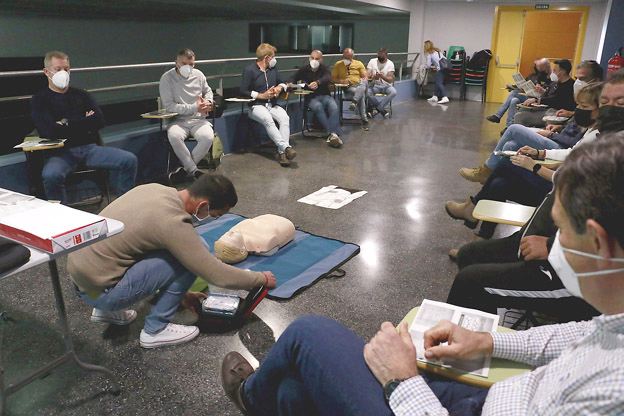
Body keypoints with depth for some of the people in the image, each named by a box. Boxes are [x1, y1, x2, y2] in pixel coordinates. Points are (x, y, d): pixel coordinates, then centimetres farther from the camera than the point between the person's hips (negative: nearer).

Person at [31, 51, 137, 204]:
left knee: (129, 160, -19)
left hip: (90, 147, 3)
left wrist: (67, 123, -1)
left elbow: (99, 121, 4)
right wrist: (84, 122, 1)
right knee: (51, 175, -37)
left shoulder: (81, 95, 20)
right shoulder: (40, 100, 8)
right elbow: (50, 132, -8)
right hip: (60, 152, -3)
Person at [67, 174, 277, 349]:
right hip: (99, 291, -8)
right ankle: (155, 329, 1)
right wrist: (262, 278, -1)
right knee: (194, 254, -14)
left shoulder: (155, 189, 1)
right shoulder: (173, 222, -23)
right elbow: (218, 275, -17)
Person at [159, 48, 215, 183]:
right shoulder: (167, 78, -4)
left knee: (208, 137, -30)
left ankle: (185, 169, -13)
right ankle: (194, 171, -20)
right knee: (174, 136, -37)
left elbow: (208, 91, 27)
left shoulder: (198, 74, 8)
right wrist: (194, 108, -14)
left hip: (198, 120, 3)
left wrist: (208, 101, 2)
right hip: (178, 120, -2)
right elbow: (168, 106, -10)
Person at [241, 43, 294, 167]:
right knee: (268, 120, -38)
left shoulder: (273, 69, 16)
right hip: (256, 106, -5)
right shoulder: (250, 70, -4)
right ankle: (286, 147, -41)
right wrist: (262, 95, -10)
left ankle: (282, 152, -36)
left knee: (285, 118, -28)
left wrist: (279, 88, 1)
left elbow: (282, 83, 25)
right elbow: (243, 91, -7)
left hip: (272, 105, 5)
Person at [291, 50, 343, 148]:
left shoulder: (324, 69, 7)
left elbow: (328, 78, -16)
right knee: (318, 106, -36)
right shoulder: (304, 70, 11)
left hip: (325, 96, 1)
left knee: (333, 106, -33)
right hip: (311, 98, -1)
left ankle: (333, 134, -44)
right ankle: (333, 134, -44)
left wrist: (317, 82, -38)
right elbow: (292, 80, 12)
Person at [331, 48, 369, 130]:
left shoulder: (359, 63, 16)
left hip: (360, 85, 2)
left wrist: (363, 81, -12)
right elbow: (333, 78, 10)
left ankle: (354, 102, -54)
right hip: (348, 88, -2)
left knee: (364, 83, -38)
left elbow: (365, 77, 11)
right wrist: (341, 81, -10)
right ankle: (364, 119, -41)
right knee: (361, 94, -36)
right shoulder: (338, 65, 14)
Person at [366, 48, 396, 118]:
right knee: (367, 92, -32)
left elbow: (391, 80, -13)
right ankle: (382, 110, -16)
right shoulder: (372, 61, -1)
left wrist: (382, 76, -33)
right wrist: (373, 77, -28)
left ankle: (376, 108, -19)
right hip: (374, 85, 1)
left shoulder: (390, 63, -5)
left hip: (386, 85, -1)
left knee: (393, 92, -33)